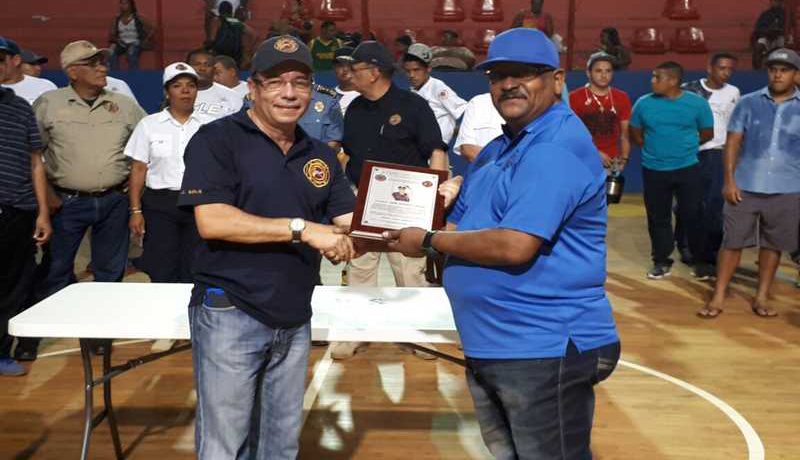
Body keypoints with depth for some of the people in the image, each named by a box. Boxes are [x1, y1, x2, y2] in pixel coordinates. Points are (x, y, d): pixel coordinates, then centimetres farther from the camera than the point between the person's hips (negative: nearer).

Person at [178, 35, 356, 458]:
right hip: (230, 316, -5)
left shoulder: (320, 155, 10)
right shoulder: (217, 138, -8)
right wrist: (302, 228, -21)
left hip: (295, 323, 6)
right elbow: (212, 221, -19)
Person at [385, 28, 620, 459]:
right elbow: (460, 227, 16)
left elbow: (513, 246, -27)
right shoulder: (495, 151, 14)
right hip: (488, 348, 10)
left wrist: (429, 241, -14)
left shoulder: (558, 148, -19)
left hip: (546, 351, -10)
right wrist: (398, 235, -1)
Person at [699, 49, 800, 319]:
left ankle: (762, 297, 25)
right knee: (732, 242, 3)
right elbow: (733, 143, 1)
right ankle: (718, 298, 11)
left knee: (773, 245, 11)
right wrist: (729, 180, -6)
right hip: (745, 188, -1)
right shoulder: (748, 103, 0)